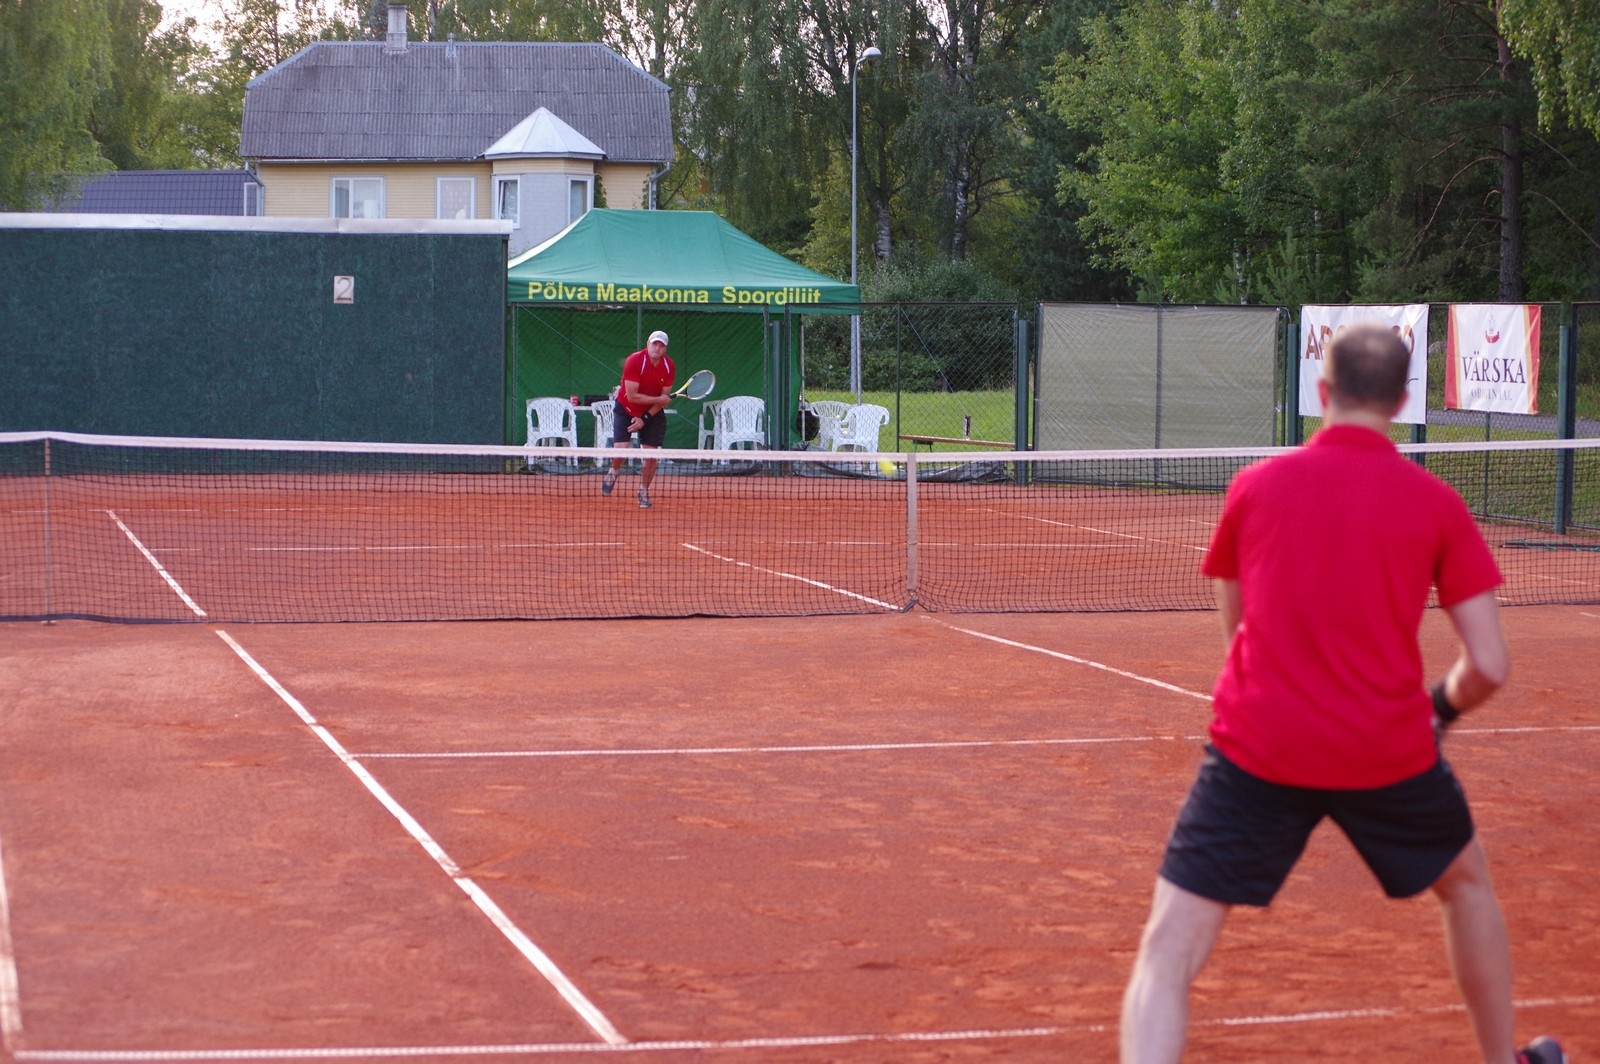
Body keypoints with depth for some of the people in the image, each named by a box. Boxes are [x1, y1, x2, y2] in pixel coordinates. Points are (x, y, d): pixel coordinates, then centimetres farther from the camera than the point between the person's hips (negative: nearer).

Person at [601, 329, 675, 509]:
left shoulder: (669, 367, -12)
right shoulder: (634, 361, -24)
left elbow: (664, 398, -9)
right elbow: (632, 396, -26)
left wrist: (645, 418, -17)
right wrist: (658, 399, -26)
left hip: (652, 413, 3)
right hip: (625, 409, -3)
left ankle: (644, 492, 14)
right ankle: (613, 471, 19)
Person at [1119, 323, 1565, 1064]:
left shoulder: (1255, 486, 3)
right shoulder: (1435, 503, 0)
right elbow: (1488, 666, -3)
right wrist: (1445, 703, 19)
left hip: (1256, 748, -1)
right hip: (1388, 751, 1)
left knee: (1167, 955, -3)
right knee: (1467, 882, 32)